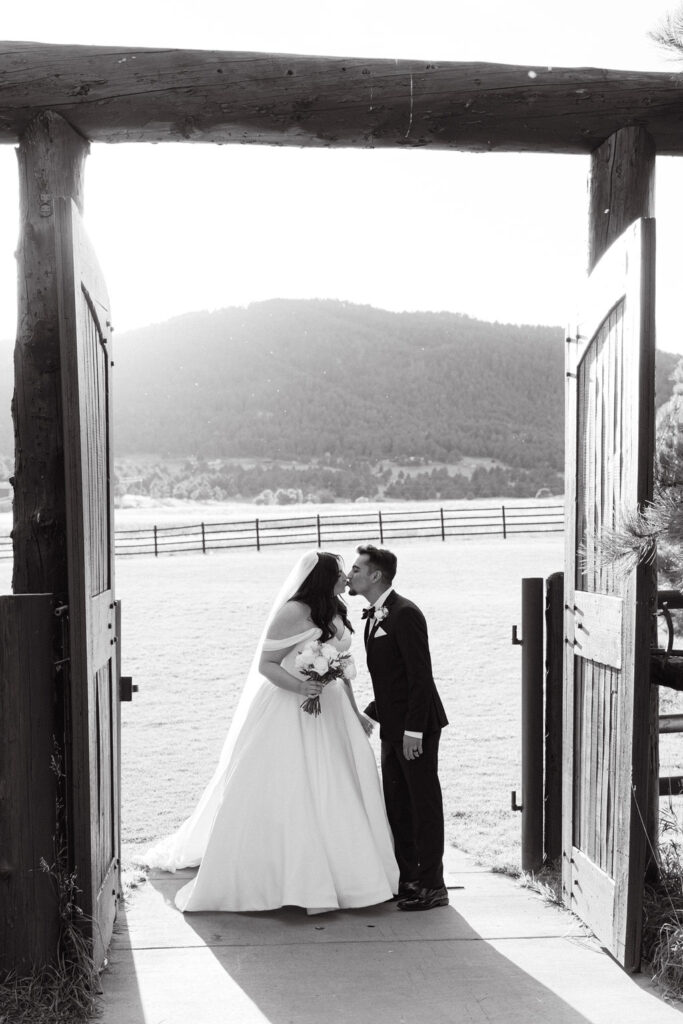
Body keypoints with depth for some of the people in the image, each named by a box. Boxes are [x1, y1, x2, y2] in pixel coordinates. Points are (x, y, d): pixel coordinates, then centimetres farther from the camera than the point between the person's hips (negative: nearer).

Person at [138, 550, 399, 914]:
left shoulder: (336, 614, 8)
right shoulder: (293, 613, -16)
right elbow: (265, 664, -14)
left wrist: (354, 713, 19)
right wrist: (300, 686, -28)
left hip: (327, 710, 8)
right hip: (287, 712, -8)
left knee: (334, 793, 9)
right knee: (279, 795, -2)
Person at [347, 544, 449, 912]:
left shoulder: (405, 614, -17)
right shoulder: (373, 617, 12)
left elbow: (420, 676, -20)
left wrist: (413, 729, -22)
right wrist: (369, 713, 12)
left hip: (416, 727, -9)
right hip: (392, 727, 9)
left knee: (424, 804, 0)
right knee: (396, 806, 14)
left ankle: (431, 885, 9)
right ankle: (407, 878, 25)